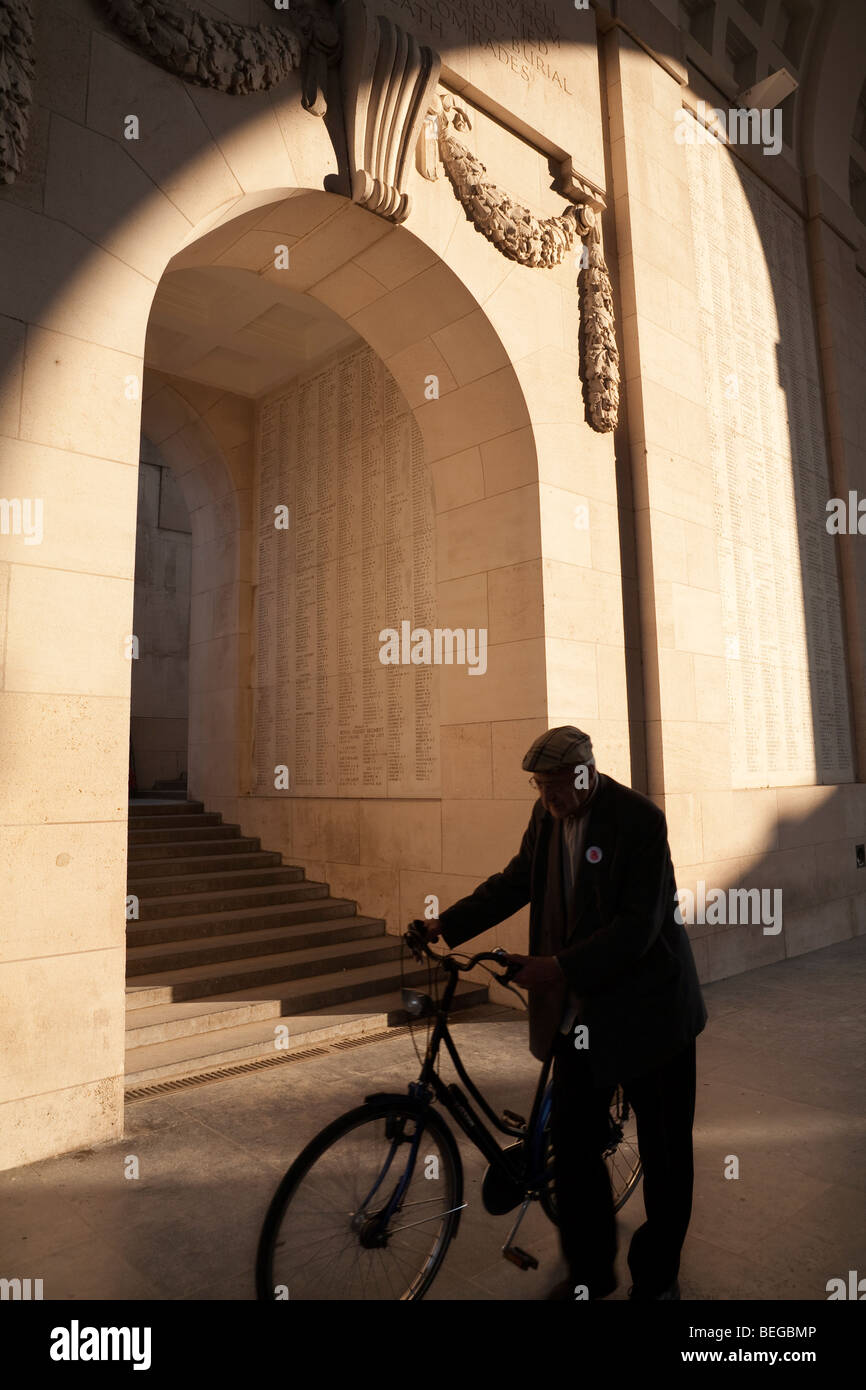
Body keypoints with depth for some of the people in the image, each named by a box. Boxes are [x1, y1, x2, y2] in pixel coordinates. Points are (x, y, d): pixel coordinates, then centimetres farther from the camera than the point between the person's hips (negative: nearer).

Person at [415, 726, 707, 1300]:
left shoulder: (639, 819, -20)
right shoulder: (548, 814, -1)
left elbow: (640, 925, -24)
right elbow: (516, 881, 9)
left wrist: (560, 968, -30)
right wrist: (446, 924, 1)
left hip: (649, 1012, -5)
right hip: (582, 1012, 5)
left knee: (665, 1150, 11)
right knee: (573, 1140, 10)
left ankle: (657, 1278, 33)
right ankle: (591, 1272, 32)